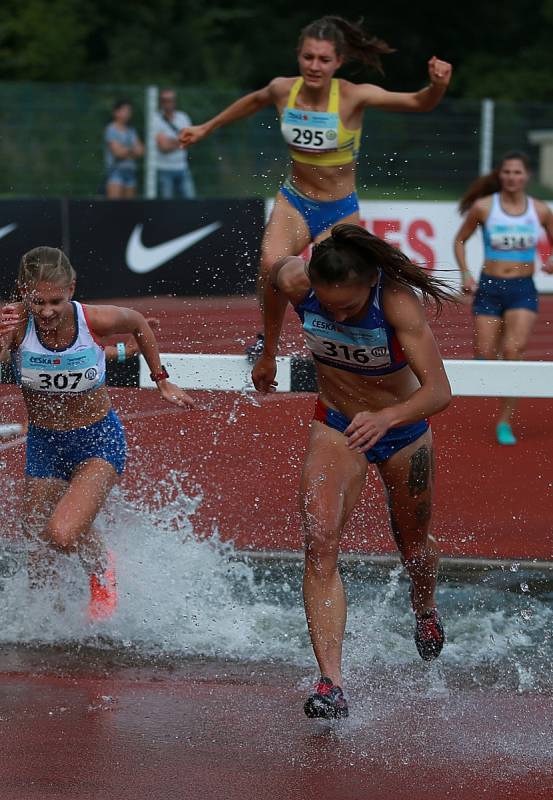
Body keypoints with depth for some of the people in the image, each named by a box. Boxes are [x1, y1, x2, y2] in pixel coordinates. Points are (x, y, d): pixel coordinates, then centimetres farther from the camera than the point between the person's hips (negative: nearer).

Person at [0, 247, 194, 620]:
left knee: (62, 534, -25)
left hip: (99, 442, -2)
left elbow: (139, 324, 2)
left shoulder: (98, 320, -20)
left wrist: (162, 381, 9)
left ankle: (103, 567, 9)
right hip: (43, 445, 2)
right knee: (39, 561, 8)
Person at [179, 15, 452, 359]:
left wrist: (437, 86, -48)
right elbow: (254, 101, 16)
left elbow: (418, 102, -25)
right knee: (271, 265, -26)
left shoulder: (353, 97, -19)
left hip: (340, 212, -2)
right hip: (294, 201, 2)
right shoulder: (283, 89, -8)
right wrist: (207, 127, 25)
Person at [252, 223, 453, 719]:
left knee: (414, 546, 19)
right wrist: (268, 353, 14)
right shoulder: (295, 280, -25)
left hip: (404, 429, -1)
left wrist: (386, 418, -59)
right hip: (336, 427, 2)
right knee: (320, 545, -20)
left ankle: (425, 611, 56)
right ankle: (331, 683, -26)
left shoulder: (398, 302, -35)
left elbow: (439, 390, -42)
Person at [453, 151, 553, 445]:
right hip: (489, 288, 0)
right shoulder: (483, 207, -3)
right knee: (484, 357, 0)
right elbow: (460, 240, 10)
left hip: (523, 290, 0)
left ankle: (504, 422, -13)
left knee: (513, 349, -20)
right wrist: (465, 274, -2)